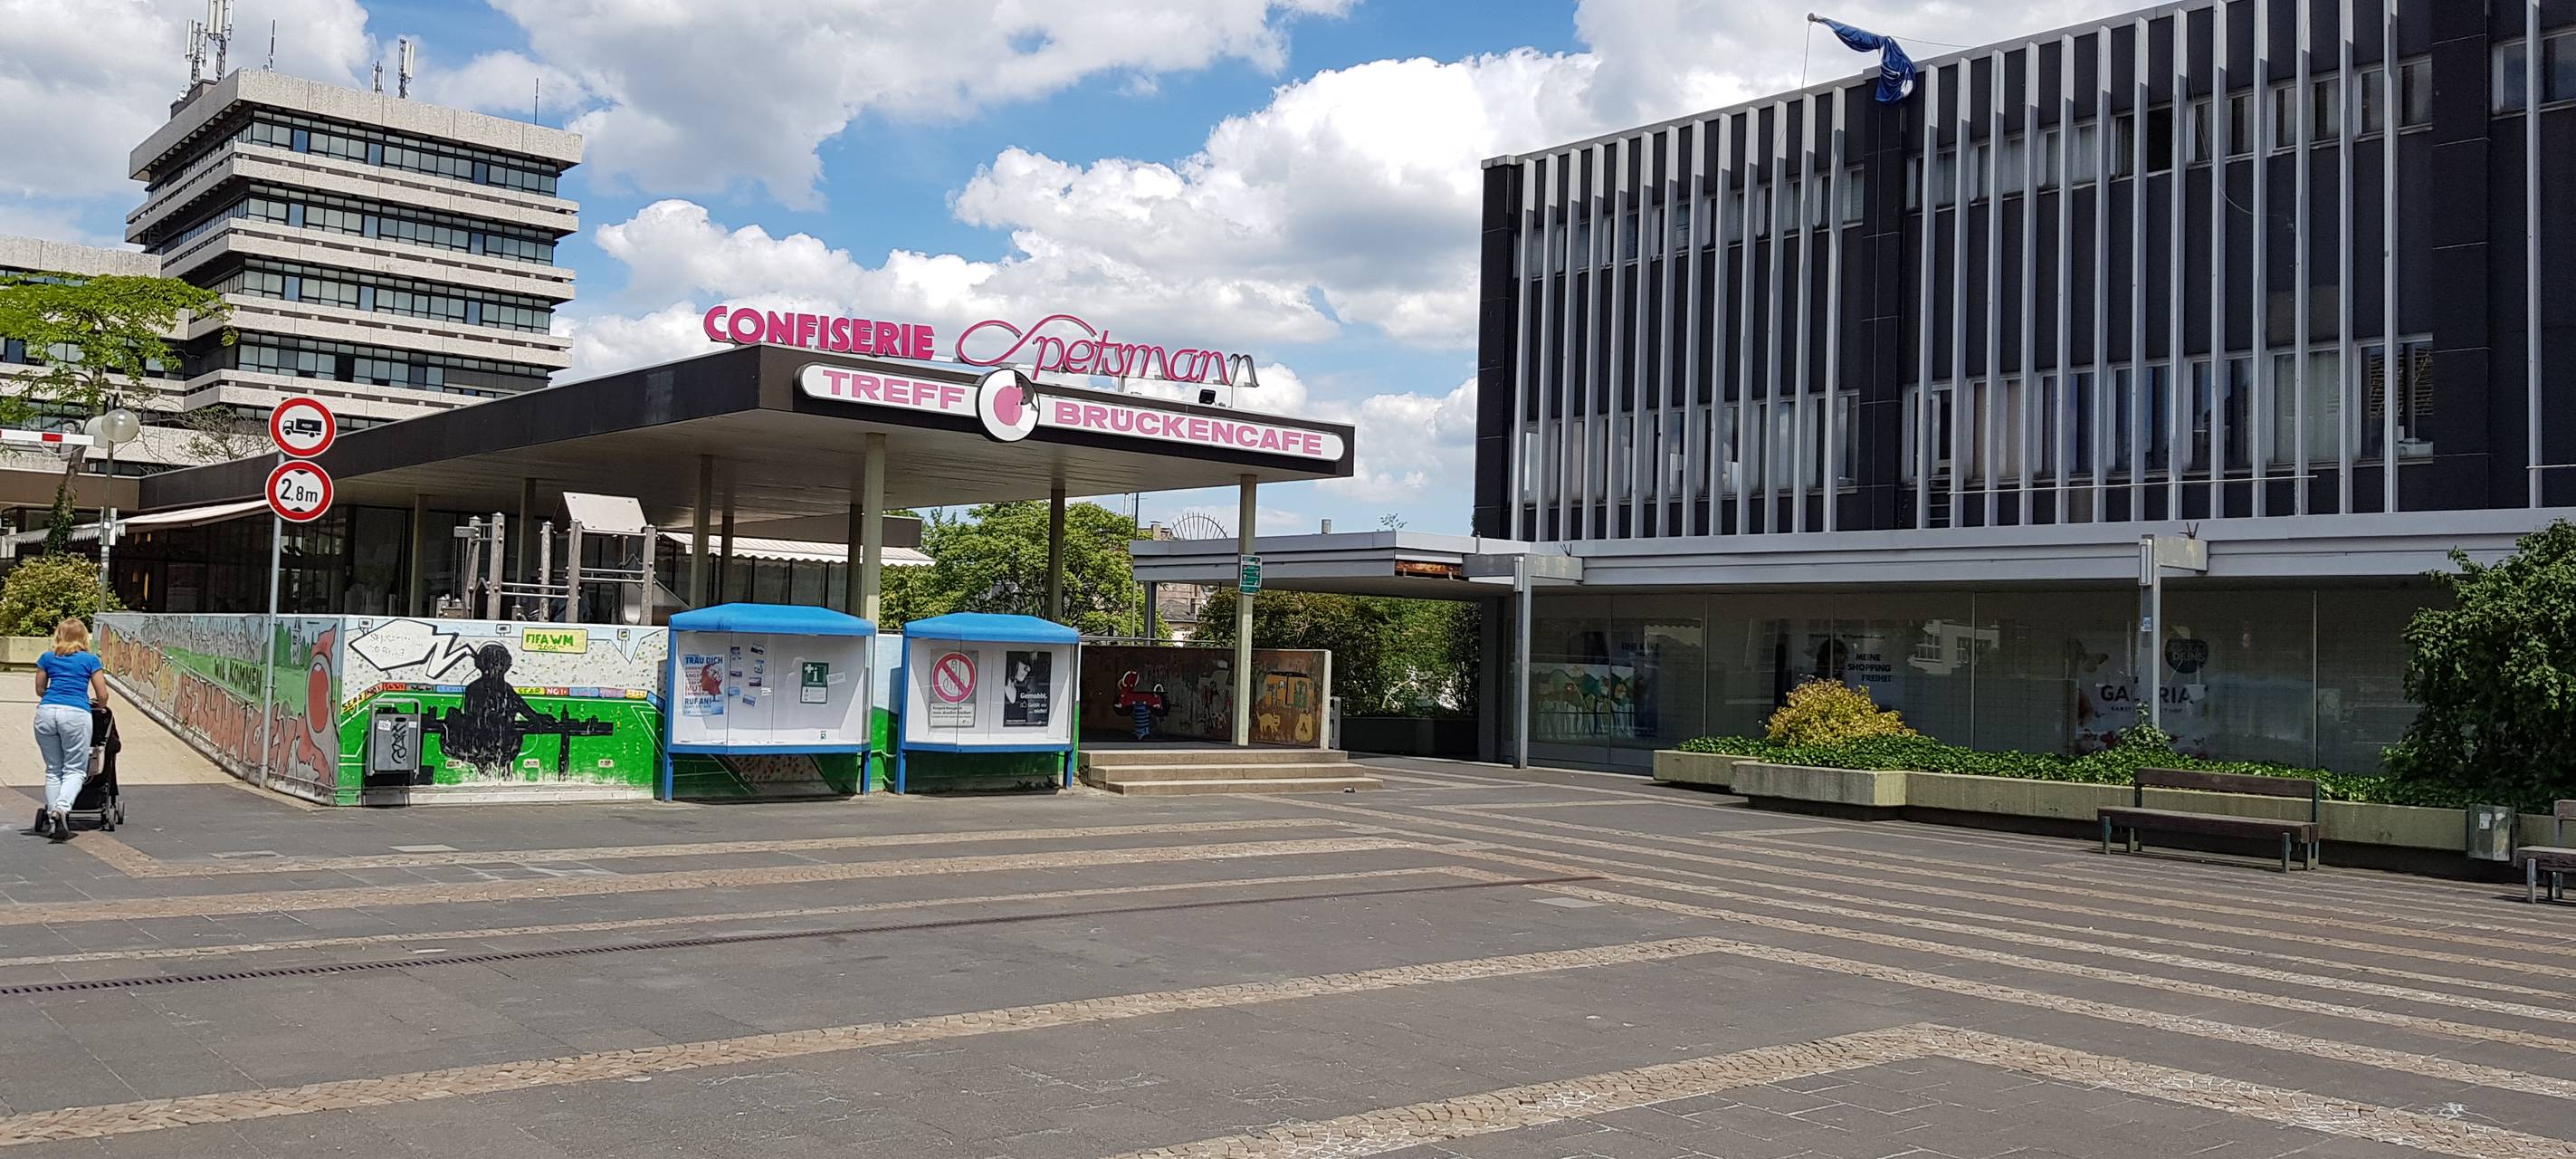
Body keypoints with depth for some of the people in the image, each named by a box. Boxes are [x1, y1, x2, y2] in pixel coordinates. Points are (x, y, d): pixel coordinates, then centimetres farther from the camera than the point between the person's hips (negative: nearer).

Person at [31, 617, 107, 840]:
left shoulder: (47, 658, 17)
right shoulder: (91, 659, 10)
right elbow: (102, 696, 10)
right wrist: (99, 706, 32)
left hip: (46, 712, 3)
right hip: (76, 714, -3)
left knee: (53, 769, 12)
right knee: (75, 769, 1)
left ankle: (51, 818, 9)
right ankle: (61, 809, -22)